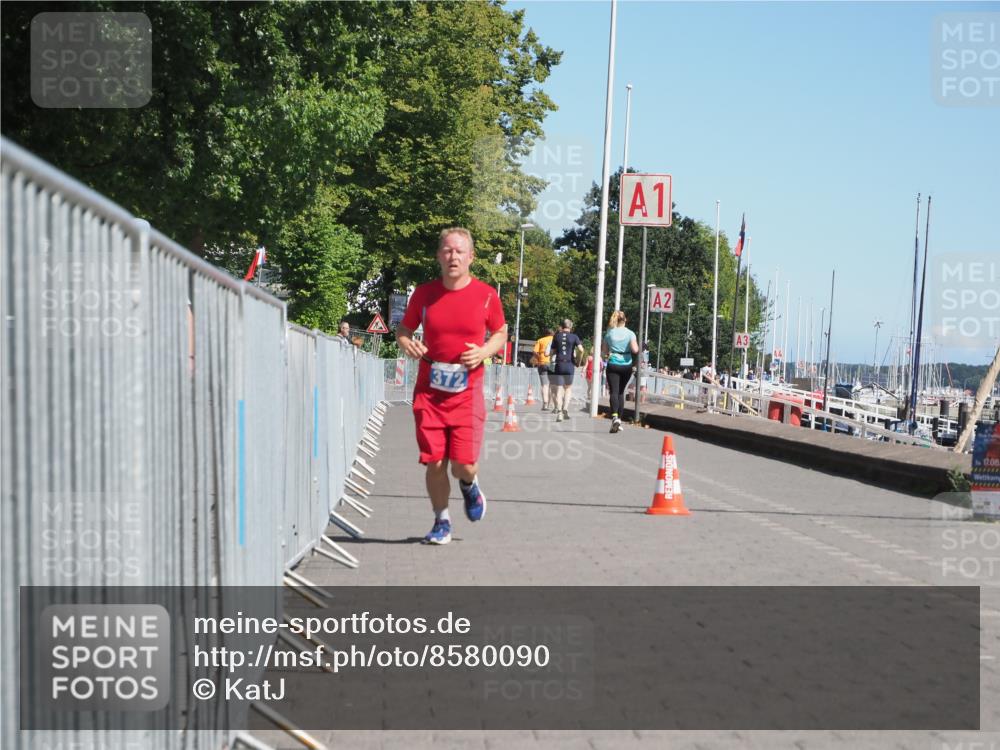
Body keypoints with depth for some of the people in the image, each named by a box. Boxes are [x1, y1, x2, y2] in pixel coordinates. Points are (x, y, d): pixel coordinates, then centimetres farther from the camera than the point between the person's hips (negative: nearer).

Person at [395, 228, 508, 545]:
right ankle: (442, 522, 22)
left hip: (467, 392, -1)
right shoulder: (423, 293, 1)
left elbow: (501, 333, 11)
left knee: (463, 465, -10)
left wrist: (484, 351, -9)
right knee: (434, 462, 0)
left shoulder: (486, 295, -1)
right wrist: (407, 344, -9)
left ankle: (470, 484, 29)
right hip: (429, 391, 1)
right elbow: (403, 328, 14)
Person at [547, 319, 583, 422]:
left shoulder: (557, 336, 5)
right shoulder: (574, 337, 1)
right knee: (568, 388, 15)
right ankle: (565, 408, -1)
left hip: (559, 364, 1)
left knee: (559, 389, 2)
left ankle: (559, 411, -13)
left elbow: (551, 353, 6)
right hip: (570, 365, -1)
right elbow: (581, 349, -12)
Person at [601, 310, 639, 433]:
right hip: (626, 365, 1)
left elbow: (603, 351, 4)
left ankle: (615, 416, -31)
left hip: (613, 365, -1)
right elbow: (635, 350, -13)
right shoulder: (630, 333, -3)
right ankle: (619, 419, 17)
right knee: (621, 392, 15)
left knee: (614, 392, -8)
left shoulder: (609, 333, 1)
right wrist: (637, 345, 8)